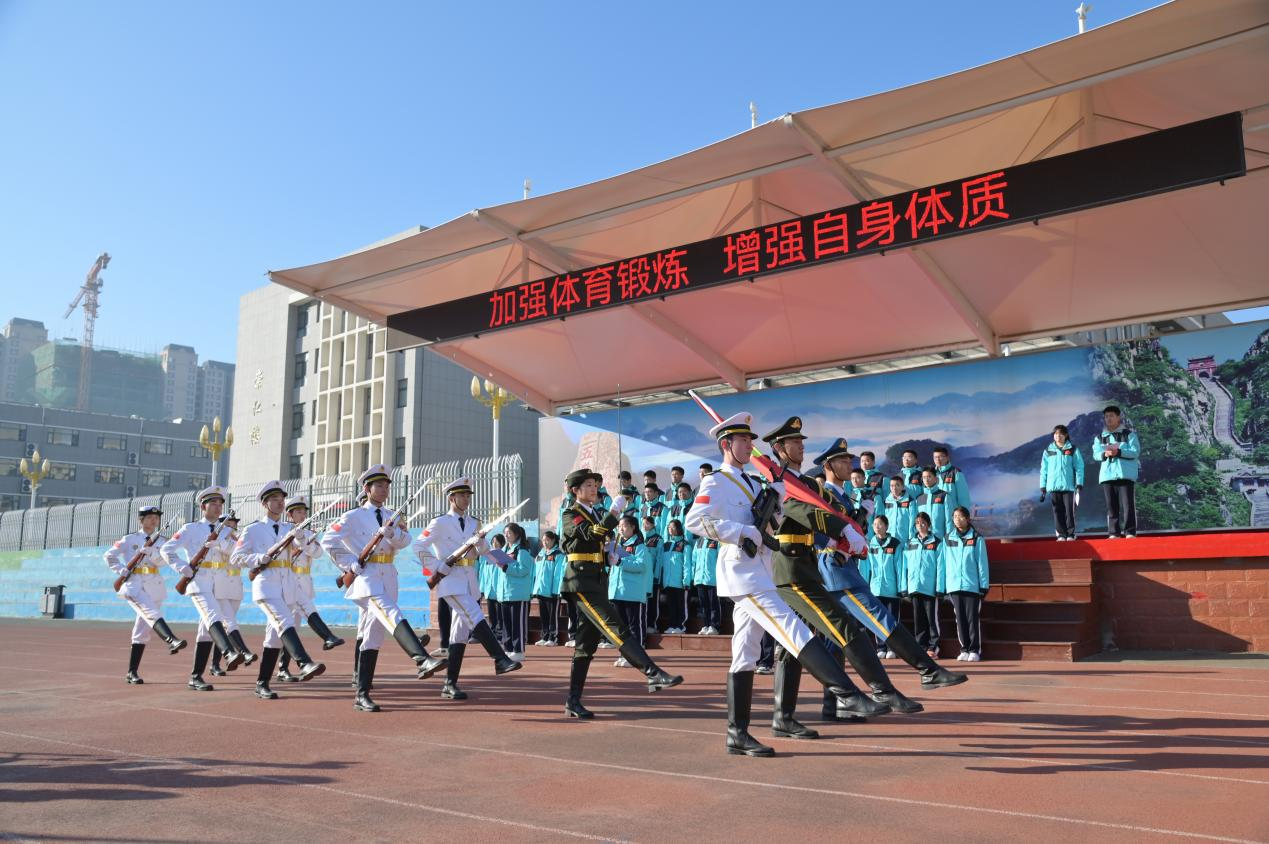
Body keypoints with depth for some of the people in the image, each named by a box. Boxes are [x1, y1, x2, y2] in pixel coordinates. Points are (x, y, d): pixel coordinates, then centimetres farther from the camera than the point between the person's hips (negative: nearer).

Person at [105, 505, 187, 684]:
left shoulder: (162, 540, 12)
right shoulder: (129, 539, 7)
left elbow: (161, 561, -2)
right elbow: (109, 555, 10)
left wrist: (150, 551, -20)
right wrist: (120, 570, -4)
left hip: (154, 586, 3)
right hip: (134, 585, -3)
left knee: (143, 630, 3)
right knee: (153, 614, -29)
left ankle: (132, 672, 9)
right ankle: (171, 640, -50)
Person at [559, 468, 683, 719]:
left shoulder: (595, 515, 20)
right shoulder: (571, 515, -5)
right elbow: (590, 535, -24)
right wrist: (613, 513, -31)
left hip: (597, 583, 9)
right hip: (582, 583, -9)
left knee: (587, 644, 8)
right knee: (615, 628, -19)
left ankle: (573, 702, 11)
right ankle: (653, 674, -29)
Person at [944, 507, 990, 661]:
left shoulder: (977, 538, 0)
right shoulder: (948, 539, 9)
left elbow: (982, 563, 0)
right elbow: (945, 563, 10)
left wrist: (984, 585, -4)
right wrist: (944, 585, 6)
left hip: (972, 585, -3)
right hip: (954, 586, 3)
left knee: (972, 618, -1)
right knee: (960, 619, 6)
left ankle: (975, 650, 5)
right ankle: (964, 649, 13)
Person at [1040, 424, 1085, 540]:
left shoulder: (1073, 449, 3)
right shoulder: (1048, 450, 8)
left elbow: (1079, 467, 1)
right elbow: (1043, 469, 9)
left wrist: (1079, 484, -6)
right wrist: (1043, 487, 5)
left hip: (1068, 485, -2)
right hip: (1053, 486, 2)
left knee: (1069, 510, -1)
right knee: (1057, 511, 3)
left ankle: (1071, 534, 7)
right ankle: (1061, 534, 8)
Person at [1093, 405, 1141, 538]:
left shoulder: (1129, 433, 5)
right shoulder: (1100, 437, 15)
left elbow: (1136, 451, -5)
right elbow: (1096, 454, 5)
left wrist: (1119, 452, -19)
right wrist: (1104, 454, -17)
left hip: (1126, 474, -3)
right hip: (1107, 475, 3)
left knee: (1128, 505, -6)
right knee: (1111, 506, 4)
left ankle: (1130, 532, -3)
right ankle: (1114, 533, 7)